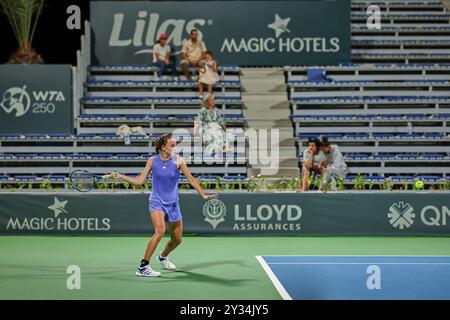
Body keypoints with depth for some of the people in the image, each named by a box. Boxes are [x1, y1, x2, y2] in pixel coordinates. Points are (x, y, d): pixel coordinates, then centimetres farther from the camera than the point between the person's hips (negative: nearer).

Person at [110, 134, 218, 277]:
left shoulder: (178, 161, -5)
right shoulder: (152, 161, -4)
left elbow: (191, 179, -4)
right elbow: (139, 181, 1)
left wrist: (204, 195, -11)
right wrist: (120, 176, -7)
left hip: (172, 204, 3)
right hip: (157, 202, -3)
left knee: (177, 239, 12)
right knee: (160, 230, -30)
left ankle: (163, 256, 47)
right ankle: (143, 267, -27)